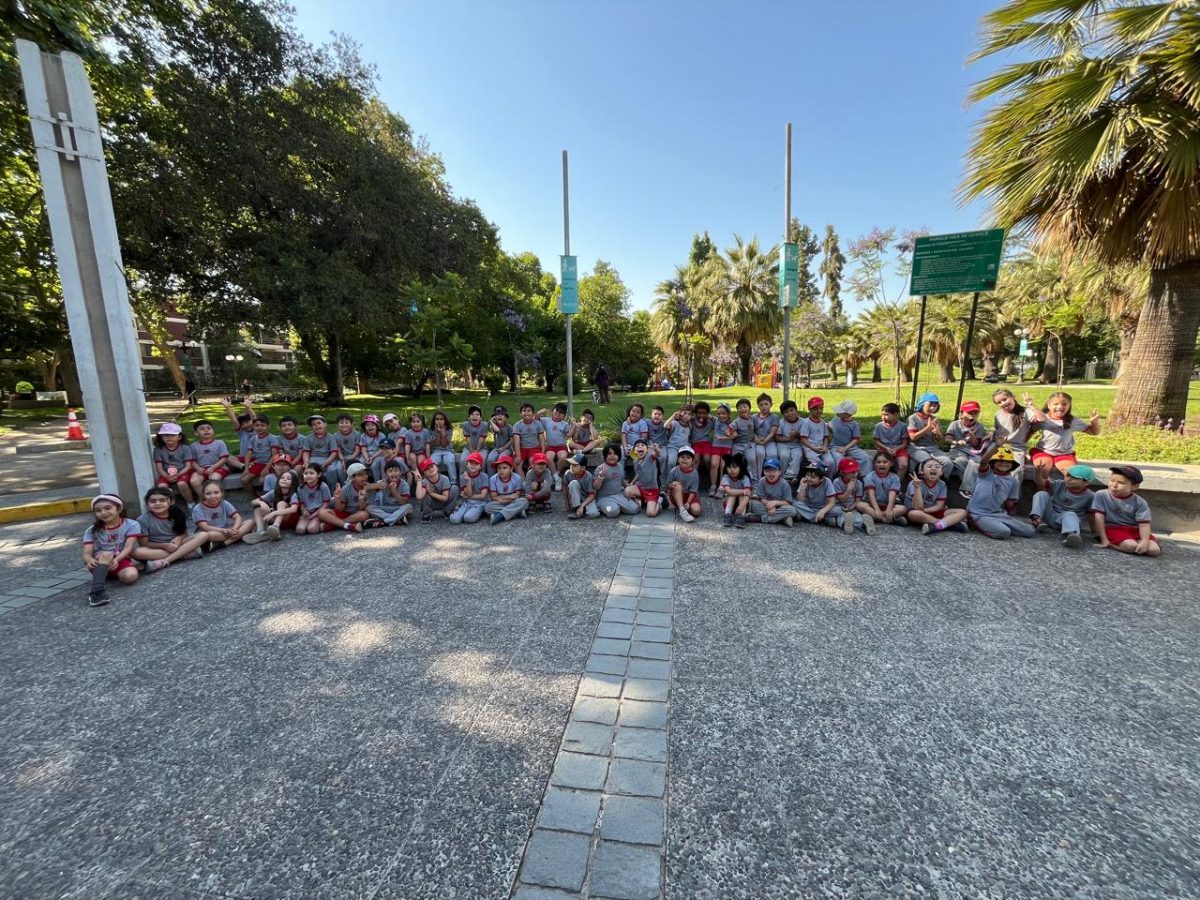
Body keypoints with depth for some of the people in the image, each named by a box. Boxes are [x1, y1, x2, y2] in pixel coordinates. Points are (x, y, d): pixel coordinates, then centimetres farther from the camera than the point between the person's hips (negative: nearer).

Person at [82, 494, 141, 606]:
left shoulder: (131, 525, -4)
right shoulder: (92, 530, 3)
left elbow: (128, 547, -14)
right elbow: (87, 553, -7)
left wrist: (116, 559, -33)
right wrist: (89, 560, -31)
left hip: (122, 560, -1)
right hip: (100, 563, 2)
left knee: (130, 576, -36)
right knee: (106, 554, -36)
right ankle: (96, 589, -48)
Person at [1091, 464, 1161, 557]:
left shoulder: (1139, 502, -3)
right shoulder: (1101, 495, -9)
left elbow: (1144, 524, -8)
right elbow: (1099, 518, -11)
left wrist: (1144, 541, -25)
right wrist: (1104, 539, -14)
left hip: (1134, 530, 4)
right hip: (1112, 528, -4)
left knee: (1154, 550, -18)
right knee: (1131, 546, -30)